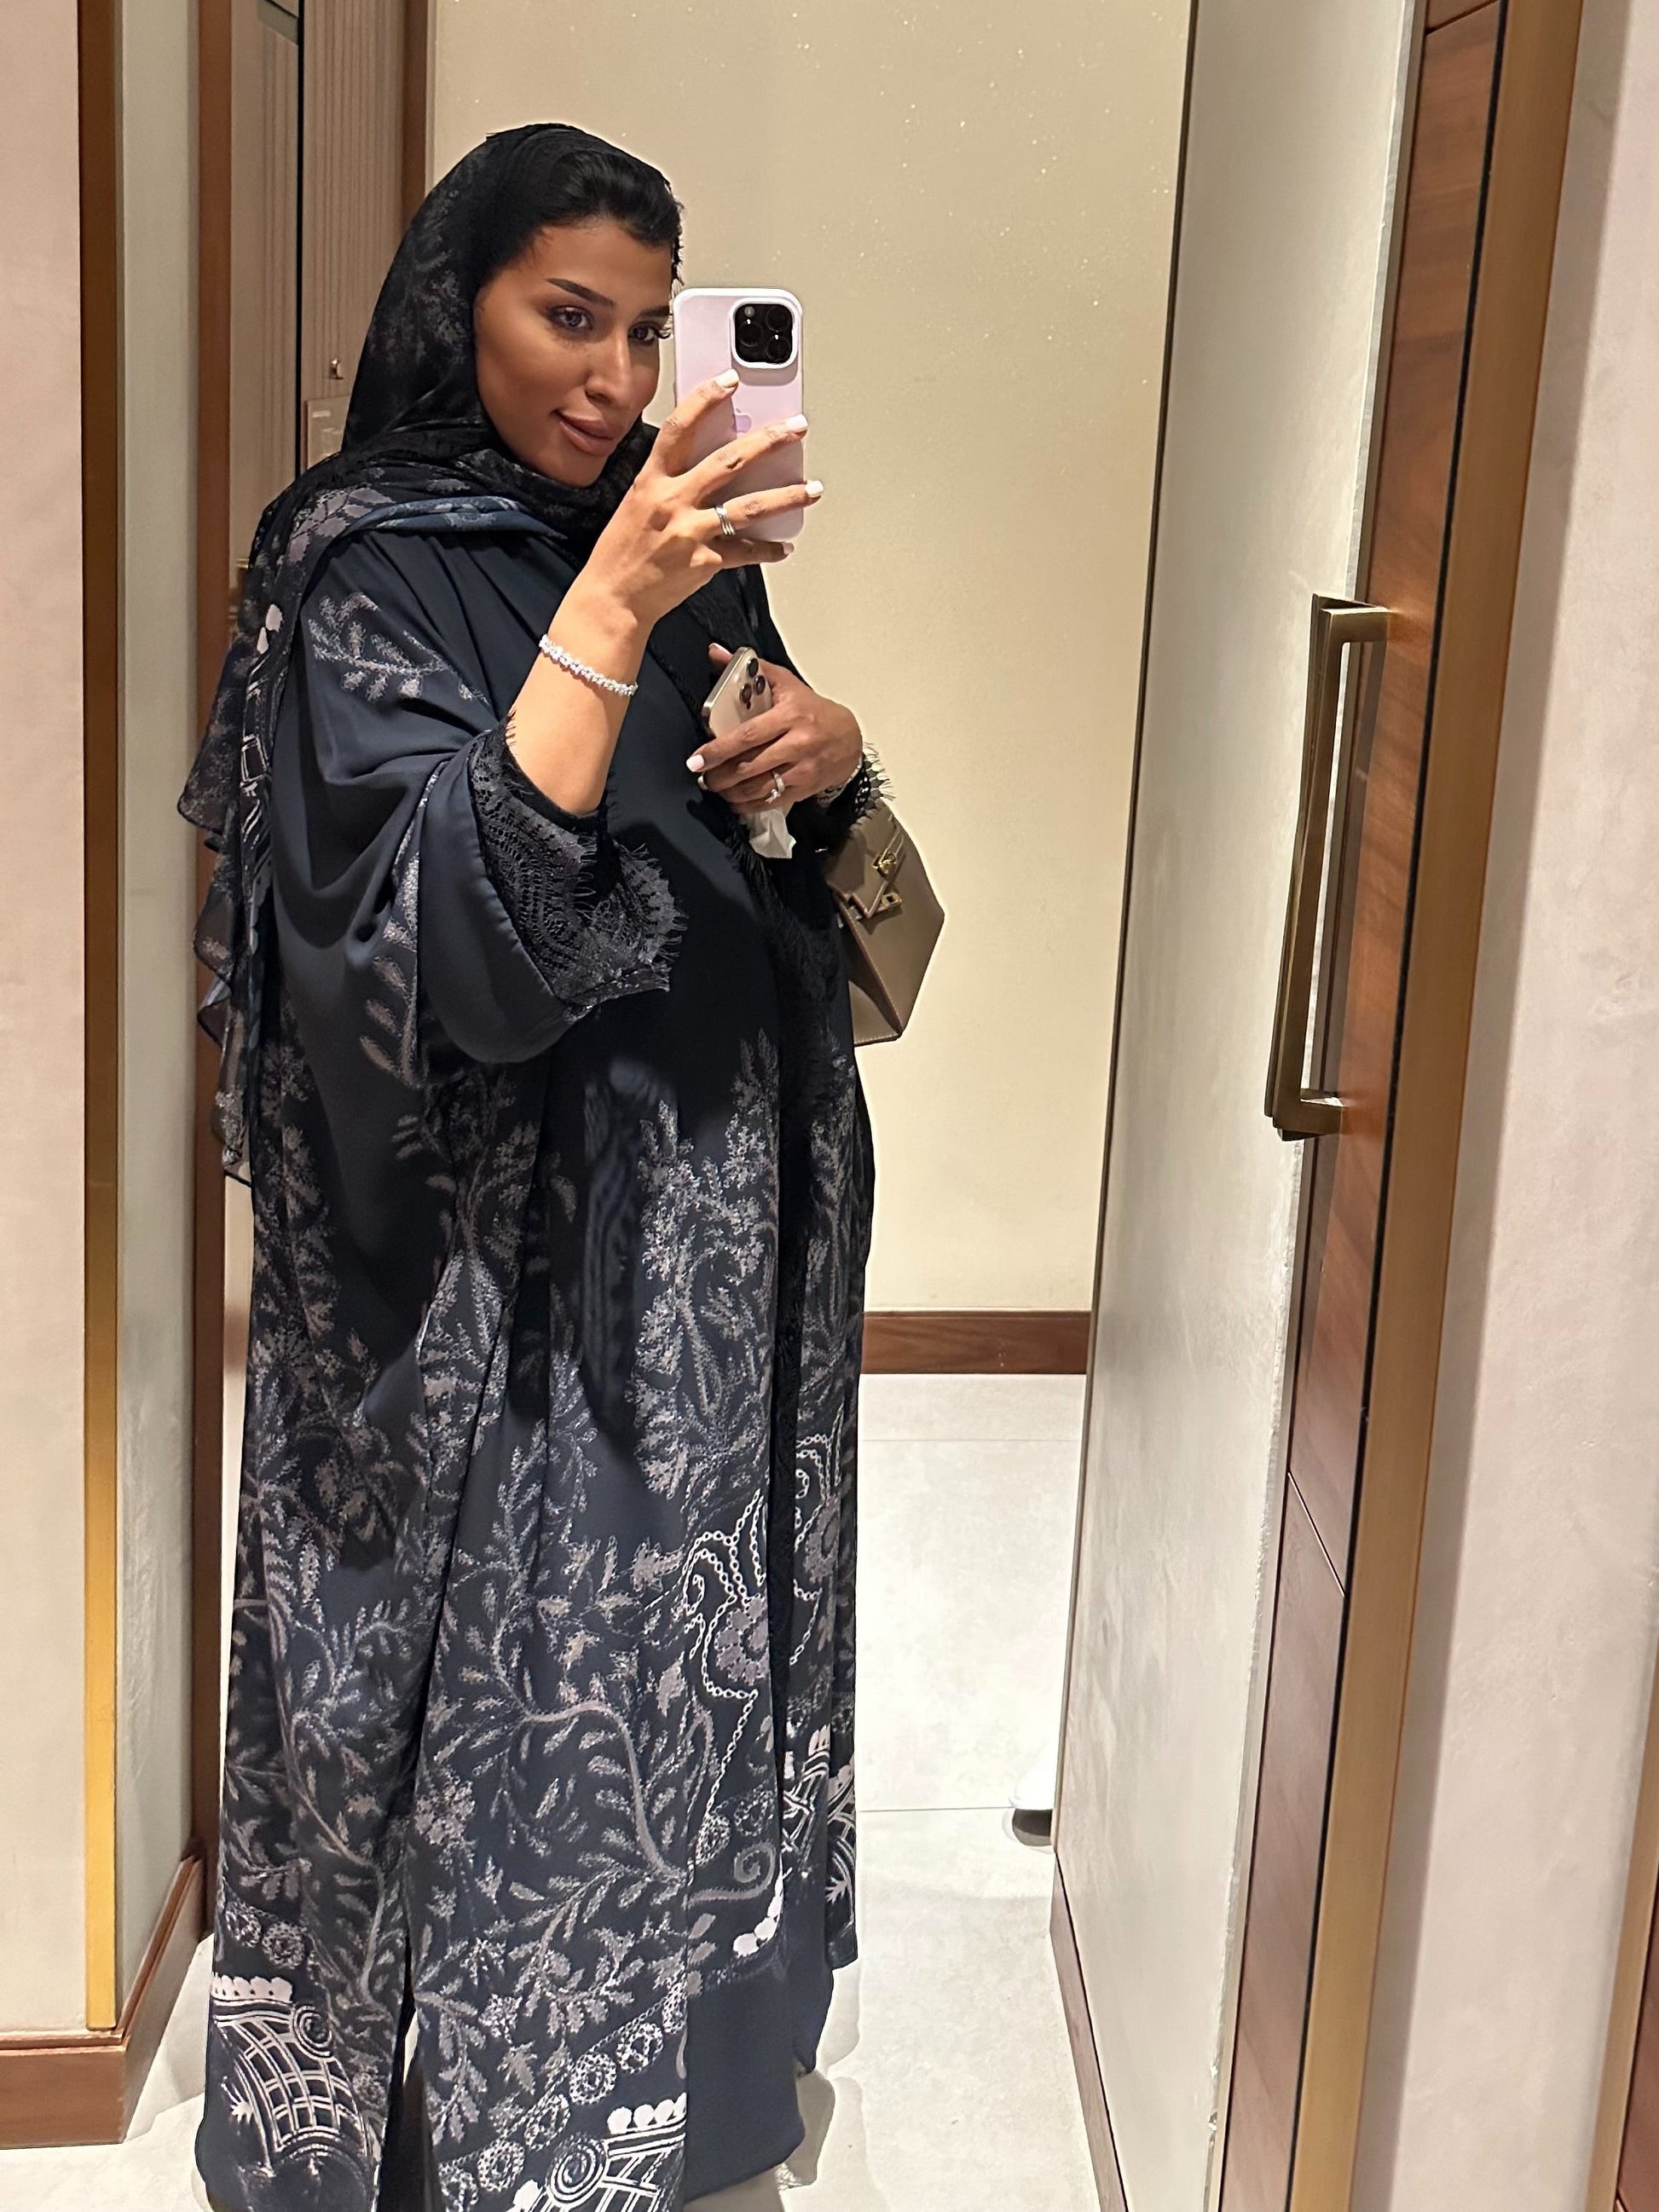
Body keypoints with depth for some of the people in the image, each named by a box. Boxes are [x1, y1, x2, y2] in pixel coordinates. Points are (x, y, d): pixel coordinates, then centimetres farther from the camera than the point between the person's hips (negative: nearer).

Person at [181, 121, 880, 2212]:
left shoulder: (671, 546, 8)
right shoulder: (364, 567, -11)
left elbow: (803, 870, 16)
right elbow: (461, 919, -24)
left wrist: (832, 751, -7)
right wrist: (611, 612, -29)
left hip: (718, 1222, 6)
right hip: (512, 1247, -6)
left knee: (686, 1630, 15)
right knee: (516, 1657, 3)